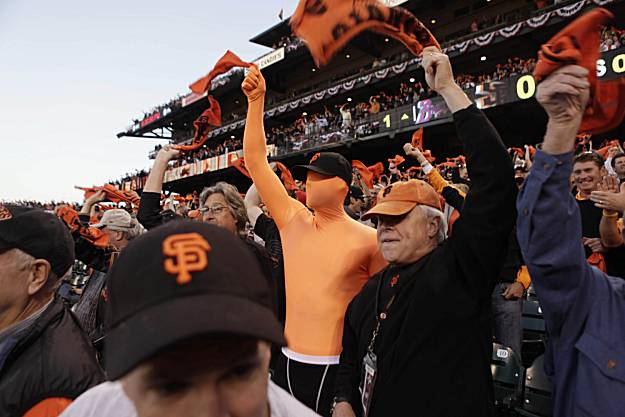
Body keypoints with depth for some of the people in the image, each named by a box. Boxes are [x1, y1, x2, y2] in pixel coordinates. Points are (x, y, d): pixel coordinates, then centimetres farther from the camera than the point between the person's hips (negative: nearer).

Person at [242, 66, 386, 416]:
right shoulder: (293, 220, 1)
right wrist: (256, 101, -3)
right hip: (289, 361, 4)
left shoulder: (369, 240, -10)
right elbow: (256, 161, 0)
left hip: (337, 369, -4)